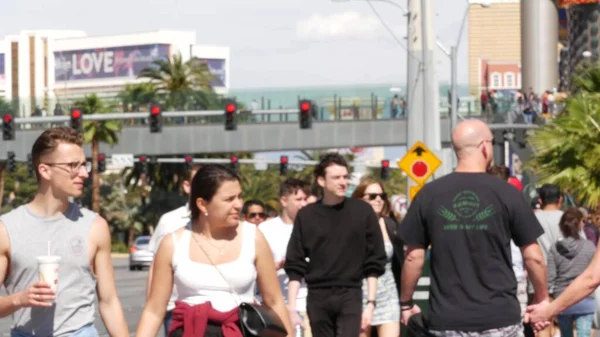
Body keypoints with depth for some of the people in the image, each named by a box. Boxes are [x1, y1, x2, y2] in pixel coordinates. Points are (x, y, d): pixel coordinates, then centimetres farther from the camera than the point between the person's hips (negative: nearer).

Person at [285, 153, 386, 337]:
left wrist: (370, 303, -4)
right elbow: (295, 266, 4)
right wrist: (291, 309, -3)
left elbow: (374, 263, 2)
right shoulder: (306, 216, 4)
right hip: (317, 298, 2)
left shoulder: (362, 212, 1)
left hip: (350, 296, -2)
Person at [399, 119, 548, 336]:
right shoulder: (506, 194, -4)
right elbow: (533, 257, -1)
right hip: (500, 318, -1)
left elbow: (414, 257, 3)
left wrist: (406, 303, 16)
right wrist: (542, 299, 14)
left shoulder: (429, 195, -1)